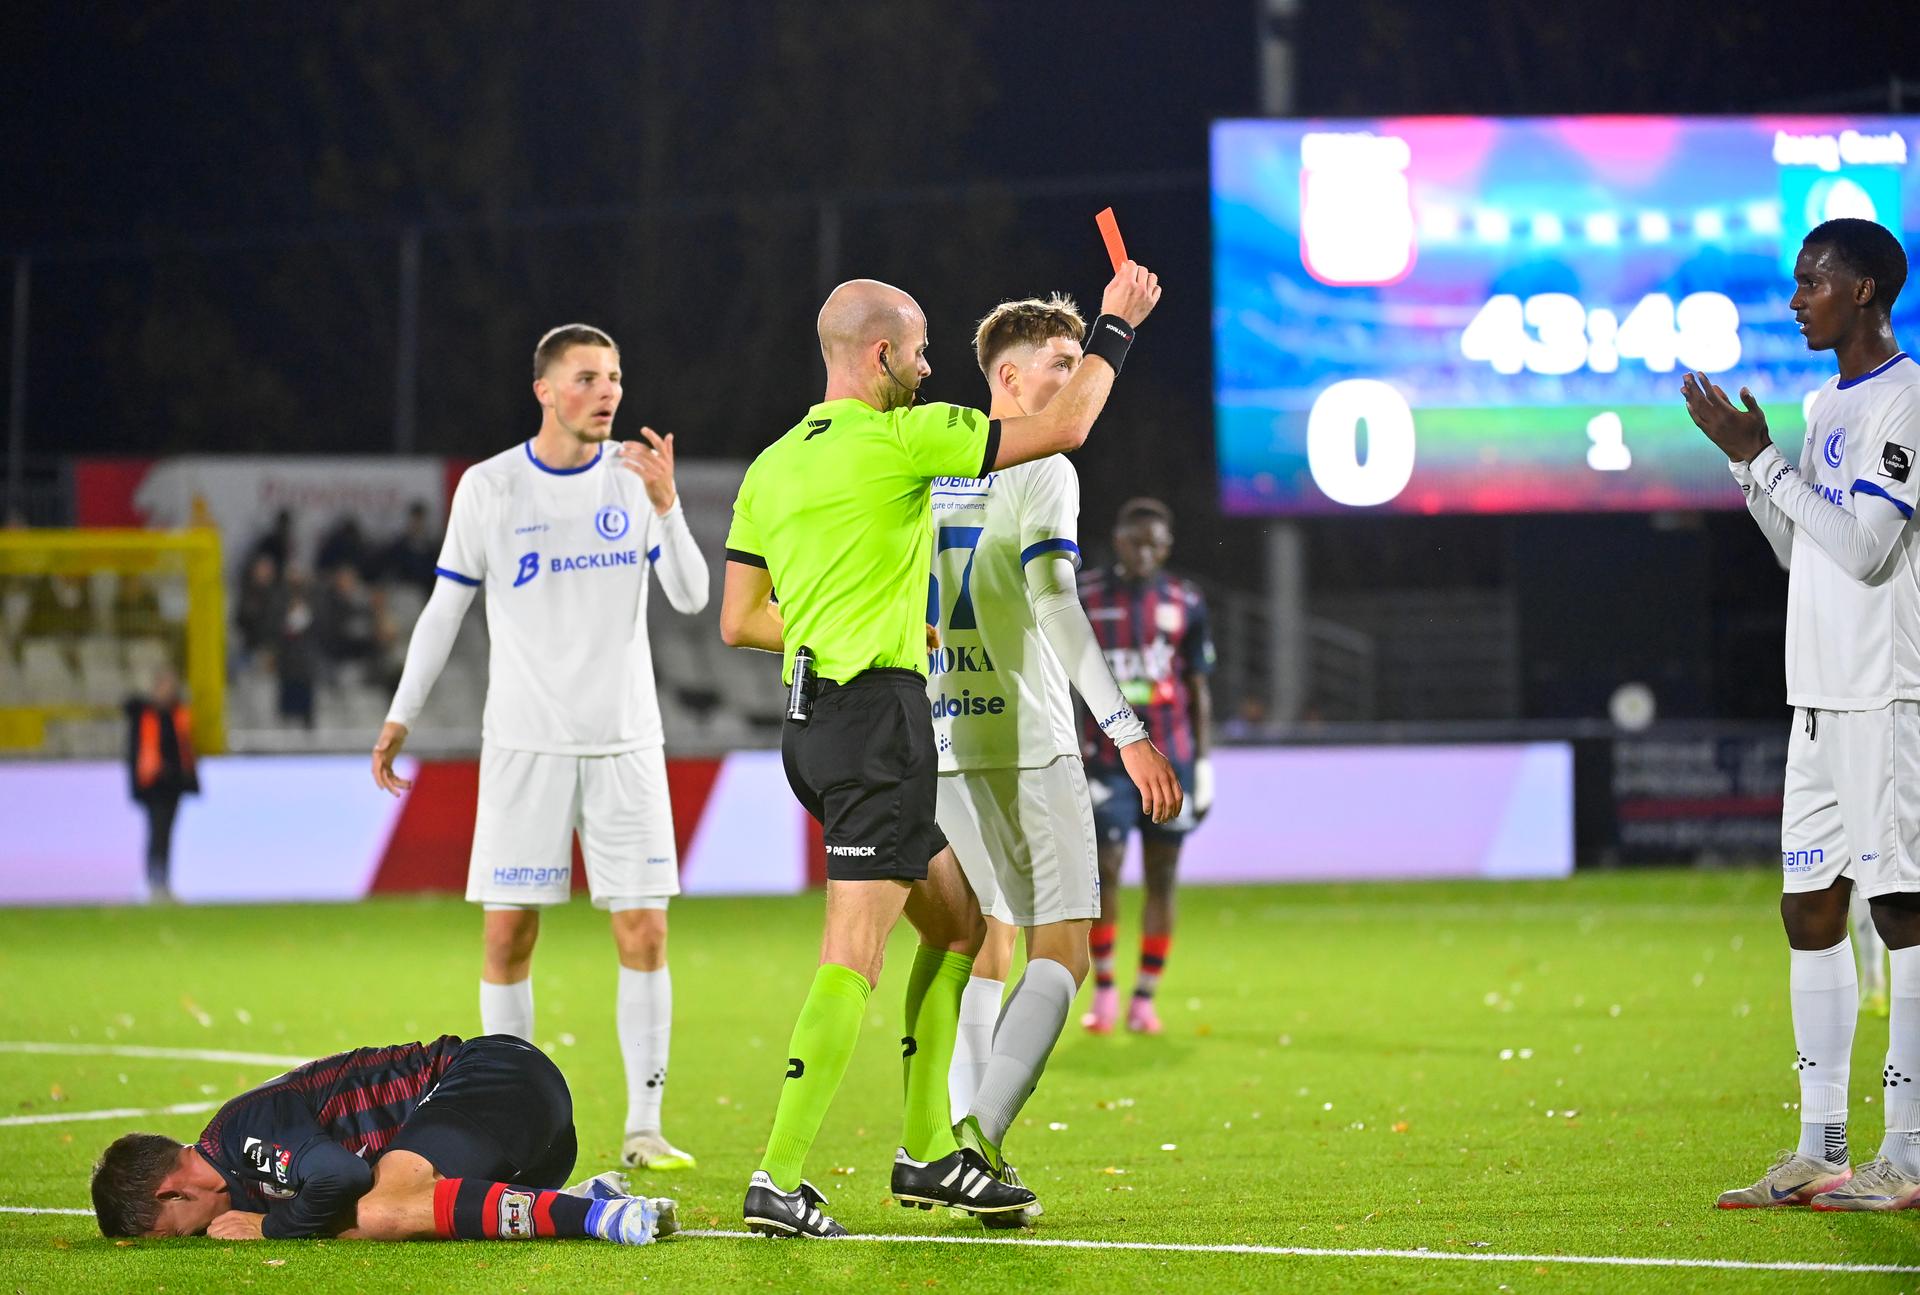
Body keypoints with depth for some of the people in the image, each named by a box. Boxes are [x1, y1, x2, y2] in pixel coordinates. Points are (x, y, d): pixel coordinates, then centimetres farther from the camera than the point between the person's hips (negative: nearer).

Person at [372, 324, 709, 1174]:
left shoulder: (635, 476, 4)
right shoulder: (489, 488, 0)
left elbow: (690, 598, -2)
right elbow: (445, 607, 7)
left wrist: (665, 504, -15)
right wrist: (401, 717, 4)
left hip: (625, 741, 1)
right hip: (525, 744, -1)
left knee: (643, 930, -4)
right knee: (508, 933, -2)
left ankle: (644, 1127, 2)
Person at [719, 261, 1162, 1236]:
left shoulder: (772, 466, 13)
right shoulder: (902, 439, -9)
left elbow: (739, 621, 15)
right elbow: (1063, 428, -6)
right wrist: (1117, 325, 8)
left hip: (810, 720, 9)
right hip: (879, 720, -9)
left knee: (958, 919, 18)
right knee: (854, 957, -11)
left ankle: (928, 1153, 20)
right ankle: (777, 1181, -17)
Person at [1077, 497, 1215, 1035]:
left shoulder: (1184, 603, 6)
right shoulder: (1084, 598, 2)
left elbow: (1198, 691, 10)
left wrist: (1203, 764, 7)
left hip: (1170, 760, 2)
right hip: (1107, 762, -1)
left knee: (1162, 879, 2)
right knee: (1103, 872, -10)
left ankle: (1145, 997, 9)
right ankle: (1103, 990, 4)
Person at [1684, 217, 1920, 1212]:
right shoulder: (1828, 407, 18)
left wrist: (1763, 459, -12)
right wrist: (1747, 459, 11)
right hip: (1820, 697, 9)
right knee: (1810, 911, 8)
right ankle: (1820, 1153, 13)